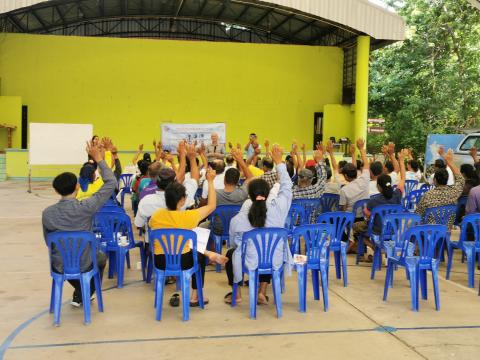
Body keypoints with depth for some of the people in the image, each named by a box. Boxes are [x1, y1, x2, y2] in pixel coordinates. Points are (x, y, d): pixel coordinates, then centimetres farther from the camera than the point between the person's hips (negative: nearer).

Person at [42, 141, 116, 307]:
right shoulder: (85, 208, -26)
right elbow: (111, 183, -19)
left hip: (59, 266, 3)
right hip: (83, 265, -2)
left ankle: (79, 294, 47)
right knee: (101, 257, 33)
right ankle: (81, 296, 37)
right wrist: (99, 160, -12)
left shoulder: (47, 213, -15)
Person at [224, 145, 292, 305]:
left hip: (250, 263, -1)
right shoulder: (278, 209, -19)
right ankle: (263, 292, 31)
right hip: (275, 262, 2)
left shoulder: (237, 220, -18)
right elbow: (286, 187, -3)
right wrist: (279, 162, 4)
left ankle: (236, 293, 32)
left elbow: (234, 242, -2)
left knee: (230, 253, 31)